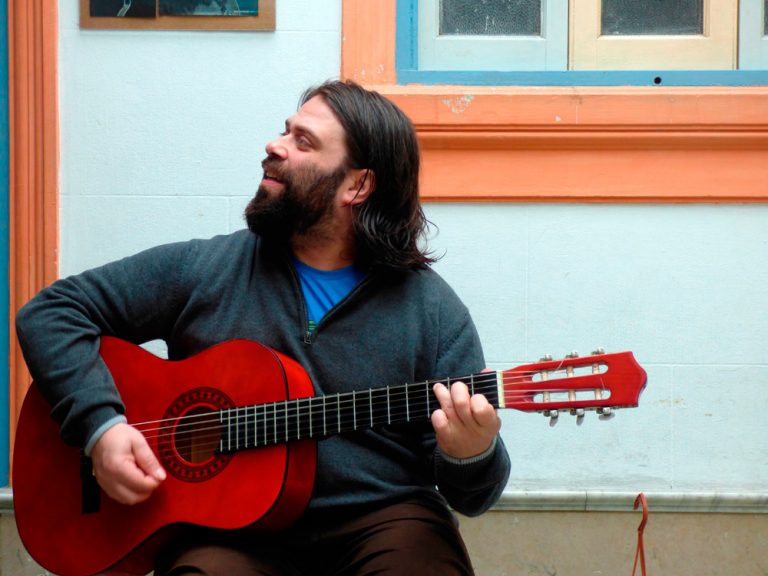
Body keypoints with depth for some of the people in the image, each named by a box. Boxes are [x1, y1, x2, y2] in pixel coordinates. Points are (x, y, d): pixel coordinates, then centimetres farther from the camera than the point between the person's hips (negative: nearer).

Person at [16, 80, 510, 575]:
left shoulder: (433, 312, 0)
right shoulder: (203, 271, 3)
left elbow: (471, 495, 0)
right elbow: (52, 312, 6)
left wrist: (473, 456, -24)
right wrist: (100, 424, -9)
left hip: (380, 522, 1)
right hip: (235, 530, -1)